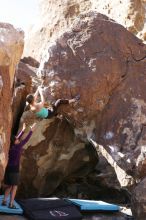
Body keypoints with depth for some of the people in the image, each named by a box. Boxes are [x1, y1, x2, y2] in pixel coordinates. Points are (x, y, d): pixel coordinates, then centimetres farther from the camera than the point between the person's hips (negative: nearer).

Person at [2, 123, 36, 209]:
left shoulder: (11, 147, 7)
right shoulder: (17, 147, -12)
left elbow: (18, 138, 20)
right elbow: (25, 140, -8)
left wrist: (23, 130, 28)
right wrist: (31, 131, 0)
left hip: (8, 169, 8)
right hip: (14, 170, -8)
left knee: (9, 186, 16)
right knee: (14, 187, -3)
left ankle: (4, 201, 17)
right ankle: (11, 204, -5)